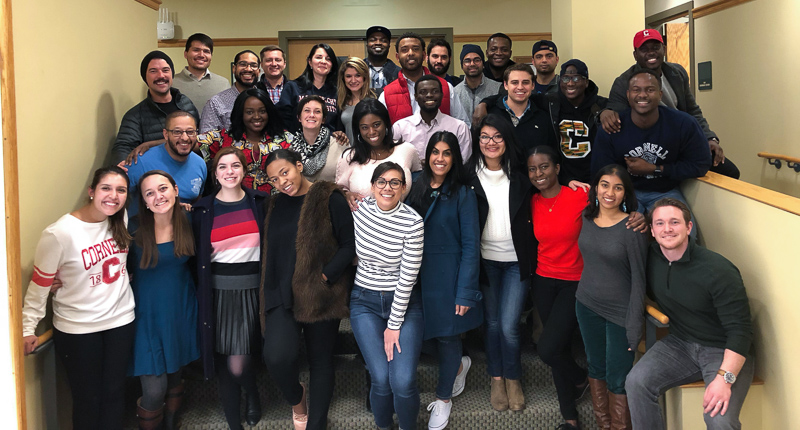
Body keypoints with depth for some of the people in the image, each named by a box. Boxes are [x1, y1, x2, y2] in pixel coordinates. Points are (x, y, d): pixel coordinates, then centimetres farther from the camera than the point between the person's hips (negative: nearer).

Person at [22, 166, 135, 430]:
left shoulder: (122, 220, -3)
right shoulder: (58, 234, -18)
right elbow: (40, 285, -10)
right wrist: (28, 329, -9)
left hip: (121, 320, 4)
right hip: (78, 329, -4)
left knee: (115, 393, 14)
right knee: (88, 399, 8)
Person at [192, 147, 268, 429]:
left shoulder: (259, 202, 3)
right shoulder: (203, 209, 2)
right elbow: (195, 255, 5)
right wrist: (200, 297, 0)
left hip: (251, 290, -1)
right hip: (217, 292, 1)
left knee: (239, 364, -6)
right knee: (222, 363, 5)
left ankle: (252, 395, 28)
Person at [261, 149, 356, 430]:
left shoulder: (330, 198, -4)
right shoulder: (276, 205, 13)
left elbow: (349, 245, -7)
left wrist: (325, 276, -16)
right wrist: (272, 289, 6)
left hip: (321, 295, -3)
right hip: (283, 294, 3)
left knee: (321, 361, 7)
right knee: (278, 356, -19)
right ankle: (296, 397, 14)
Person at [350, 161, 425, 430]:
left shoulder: (413, 222, -15)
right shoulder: (360, 208, -5)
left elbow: (408, 278, -13)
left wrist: (394, 326, -11)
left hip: (404, 302, -2)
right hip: (365, 301, 2)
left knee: (403, 382, -16)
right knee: (381, 379, -12)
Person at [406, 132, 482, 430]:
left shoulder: (462, 194, -8)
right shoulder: (416, 188, 4)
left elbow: (470, 246, -10)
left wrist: (465, 293, -15)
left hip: (449, 275, -4)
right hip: (418, 273, 4)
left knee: (447, 335, 5)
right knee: (428, 332, 11)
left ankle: (444, 398, 27)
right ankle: (459, 366, 42)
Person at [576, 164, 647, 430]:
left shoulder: (632, 228, -17)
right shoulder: (586, 218, -2)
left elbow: (638, 278, -14)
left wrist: (635, 326, -15)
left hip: (620, 313, -5)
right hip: (587, 305, 5)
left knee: (617, 380, 4)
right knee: (595, 368, 18)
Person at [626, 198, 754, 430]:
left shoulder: (718, 270, -20)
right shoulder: (650, 258, -4)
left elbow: (740, 330, -21)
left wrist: (724, 378, -29)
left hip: (723, 351, -5)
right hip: (679, 343, 5)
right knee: (636, 382, -20)